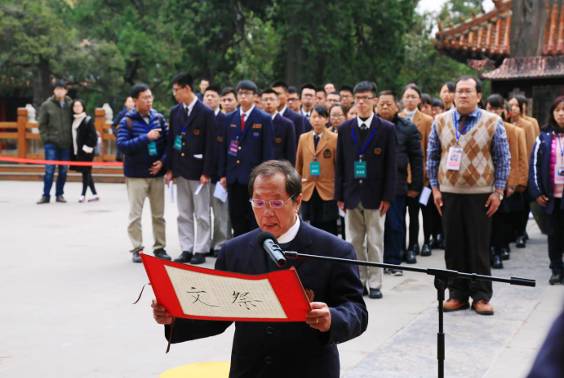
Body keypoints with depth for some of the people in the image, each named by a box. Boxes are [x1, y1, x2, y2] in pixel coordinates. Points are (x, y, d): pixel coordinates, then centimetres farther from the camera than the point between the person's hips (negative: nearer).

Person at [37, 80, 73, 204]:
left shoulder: (70, 104, 4)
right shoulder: (47, 105, 1)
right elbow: (42, 124, 3)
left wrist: (72, 139, 2)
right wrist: (45, 138, -5)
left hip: (66, 143, 2)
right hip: (51, 143, -2)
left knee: (63, 170, 7)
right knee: (49, 169, -5)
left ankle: (59, 194, 17)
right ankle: (46, 195, 2)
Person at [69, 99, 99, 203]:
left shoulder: (88, 120, -9)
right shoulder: (73, 120, 12)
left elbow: (93, 135, -13)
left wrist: (87, 147, -15)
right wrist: (74, 149, 12)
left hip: (85, 151, -8)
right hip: (76, 150, 8)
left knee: (85, 172, -3)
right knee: (86, 172, 11)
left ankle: (83, 194, 1)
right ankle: (94, 194, 18)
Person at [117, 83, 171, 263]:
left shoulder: (159, 118, 3)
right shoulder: (127, 121, -6)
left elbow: (168, 141, 6)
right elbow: (122, 144, -17)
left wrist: (163, 161, -8)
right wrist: (146, 137, -23)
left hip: (156, 173, 3)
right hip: (136, 175, -3)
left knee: (158, 214, 10)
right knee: (135, 214, 1)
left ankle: (159, 247, 20)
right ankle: (137, 249, 8)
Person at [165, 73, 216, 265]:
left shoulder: (206, 113, -8)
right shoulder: (175, 112, 8)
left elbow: (210, 145, -9)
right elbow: (170, 141, 11)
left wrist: (206, 172, -13)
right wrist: (169, 168, 6)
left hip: (198, 170, -6)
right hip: (180, 169, 6)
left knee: (202, 213, 1)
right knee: (183, 214, 9)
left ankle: (201, 250, 7)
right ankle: (186, 249, 16)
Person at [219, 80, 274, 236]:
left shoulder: (264, 119, -2)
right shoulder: (230, 118, 11)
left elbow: (267, 151, -5)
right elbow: (224, 148, 12)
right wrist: (223, 174, 7)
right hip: (234, 176, 4)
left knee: (254, 220, 1)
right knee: (236, 218, 8)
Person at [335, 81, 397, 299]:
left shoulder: (386, 129, -1)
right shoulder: (345, 129, 7)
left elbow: (390, 166, -3)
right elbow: (340, 164, 7)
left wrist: (387, 197, -8)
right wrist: (339, 195, 2)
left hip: (375, 195, -3)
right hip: (351, 194, 3)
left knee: (375, 242, 2)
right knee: (354, 242, 6)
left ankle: (375, 284, 9)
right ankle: (358, 282, 15)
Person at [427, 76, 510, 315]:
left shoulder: (493, 122, -1)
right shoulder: (440, 121, 5)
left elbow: (503, 159, 1)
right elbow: (432, 157, 9)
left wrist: (498, 192, -4)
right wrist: (435, 188, 3)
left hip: (480, 194, -2)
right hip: (449, 194, 2)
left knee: (479, 247, 2)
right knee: (454, 246, 6)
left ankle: (481, 297, 10)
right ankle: (457, 295, 14)